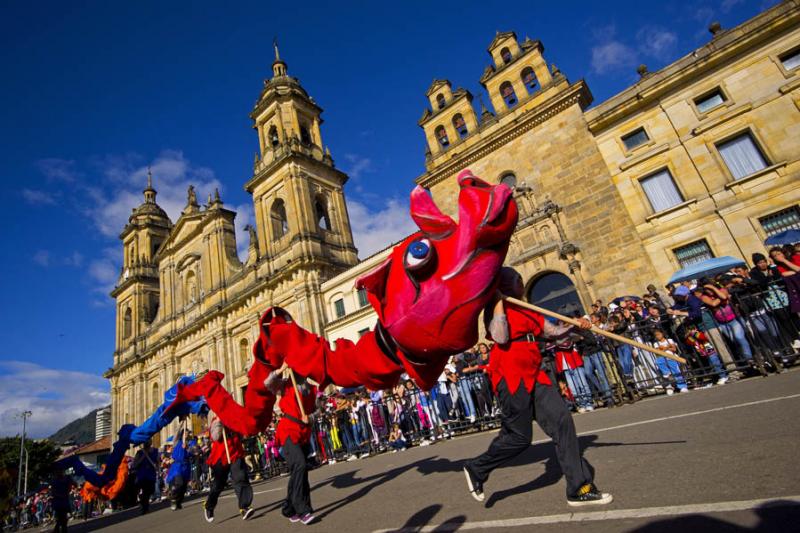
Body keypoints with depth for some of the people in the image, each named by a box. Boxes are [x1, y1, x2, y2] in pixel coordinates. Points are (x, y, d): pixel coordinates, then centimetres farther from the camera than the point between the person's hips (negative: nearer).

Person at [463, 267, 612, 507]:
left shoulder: (525, 310, 20)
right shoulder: (493, 308, -4)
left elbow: (552, 332, 21)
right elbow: (500, 337, -22)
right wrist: (498, 302, -16)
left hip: (534, 376, 8)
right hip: (510, 376, -8)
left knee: (562, 421, 1)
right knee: (519, 437, -2)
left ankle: (580, 489, 11)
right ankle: (476, 469, 20)